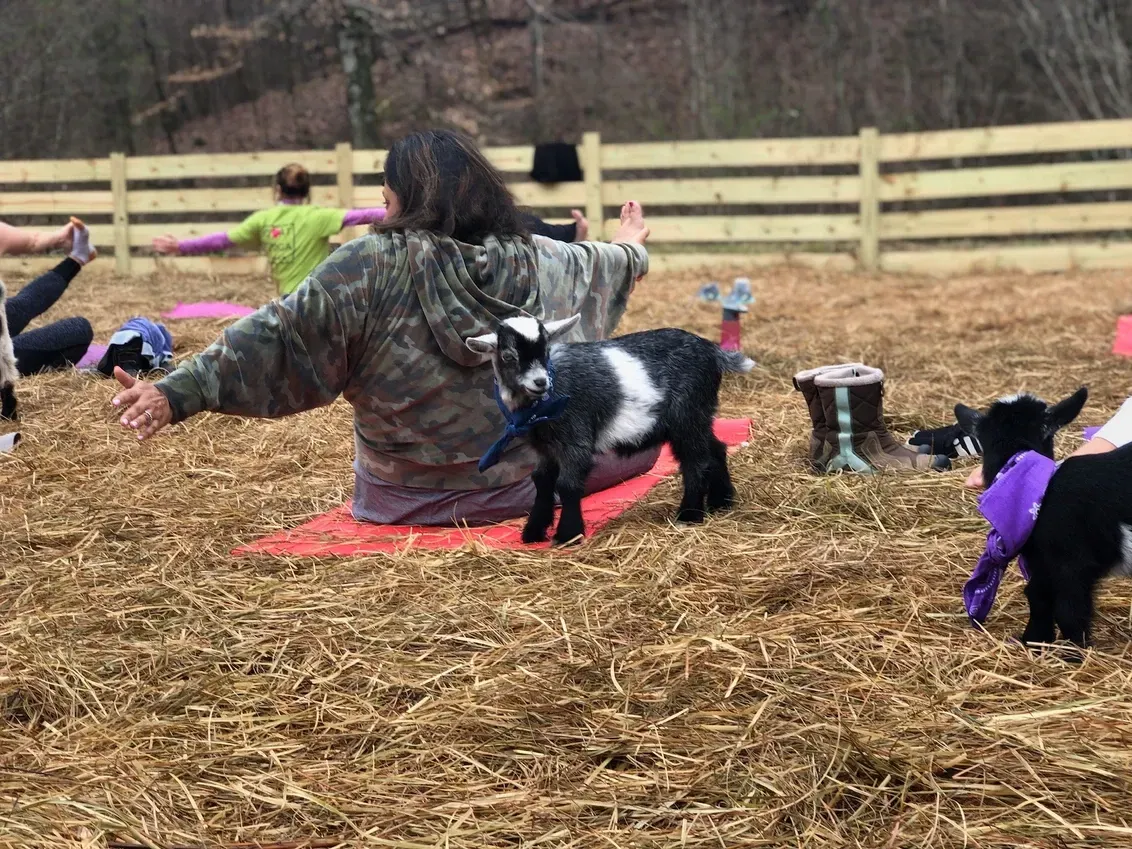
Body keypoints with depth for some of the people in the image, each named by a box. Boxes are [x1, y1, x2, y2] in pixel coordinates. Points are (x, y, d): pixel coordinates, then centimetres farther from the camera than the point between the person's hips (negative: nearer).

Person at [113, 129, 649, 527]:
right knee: (639, 432, 24)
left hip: (404, 501, -1)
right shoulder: (534, 260, -5)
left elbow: (280, 334, -25)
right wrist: (631, 251, 42)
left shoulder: (372, 264, -19)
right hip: (523, 485, 2)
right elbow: (595, 266, 17)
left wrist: (177, 393, -26)